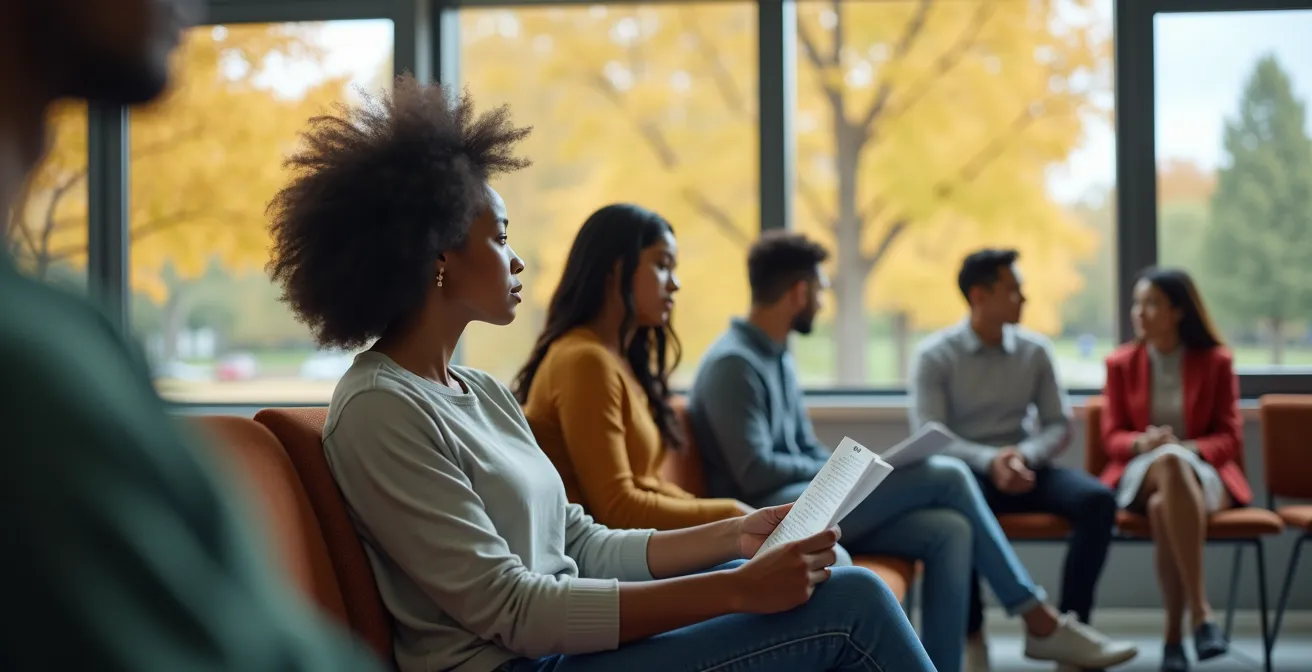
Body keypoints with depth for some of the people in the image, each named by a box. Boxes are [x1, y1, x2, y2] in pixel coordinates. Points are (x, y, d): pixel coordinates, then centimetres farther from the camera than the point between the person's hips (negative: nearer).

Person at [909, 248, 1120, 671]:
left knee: (1098, 500, -24)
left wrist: (1024, 456, -16)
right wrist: (990, 461, -26)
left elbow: (1059, 426, 7)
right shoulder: (934, 355, -3)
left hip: (1021, 467, 4)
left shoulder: (1035, 351, 8)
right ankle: (971, 635, -25)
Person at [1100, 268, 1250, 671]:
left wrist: (1192, 449, -18)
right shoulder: (1121, 364, 11)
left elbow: (1230, 438, 3)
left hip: (1203, 474, 0)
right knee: (1169, 461, -40)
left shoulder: (1215, 361, 7)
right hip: (1140, 475, 1)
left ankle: (1174, 635, -37)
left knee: (1164, 506, -40)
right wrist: (1143, 443, -17)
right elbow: (1112, 437, 7)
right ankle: (1200, 612, -44)